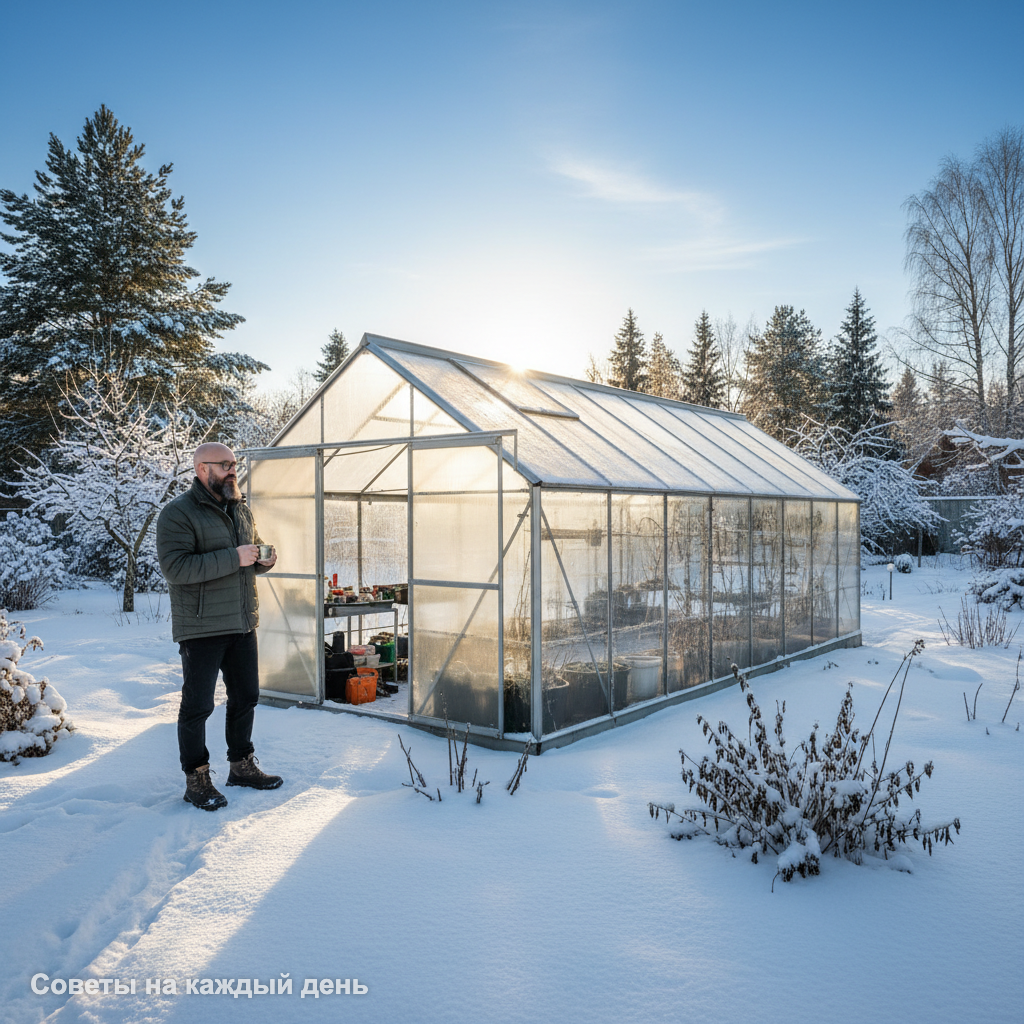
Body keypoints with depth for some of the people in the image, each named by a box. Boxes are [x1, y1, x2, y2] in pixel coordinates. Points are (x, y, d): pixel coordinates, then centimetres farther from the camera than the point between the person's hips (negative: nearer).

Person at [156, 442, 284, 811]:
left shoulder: (242, 510, 12)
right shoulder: (178, 512, -12)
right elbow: (175, 568, -23)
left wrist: (264, 560, 0)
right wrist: (233, 558, -26)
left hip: (243, 624, 7)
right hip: (201, 628, -7)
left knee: (246, 697, 15)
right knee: (197, 706, 2)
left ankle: (242, 765, 31)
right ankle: (196, 779, 17)